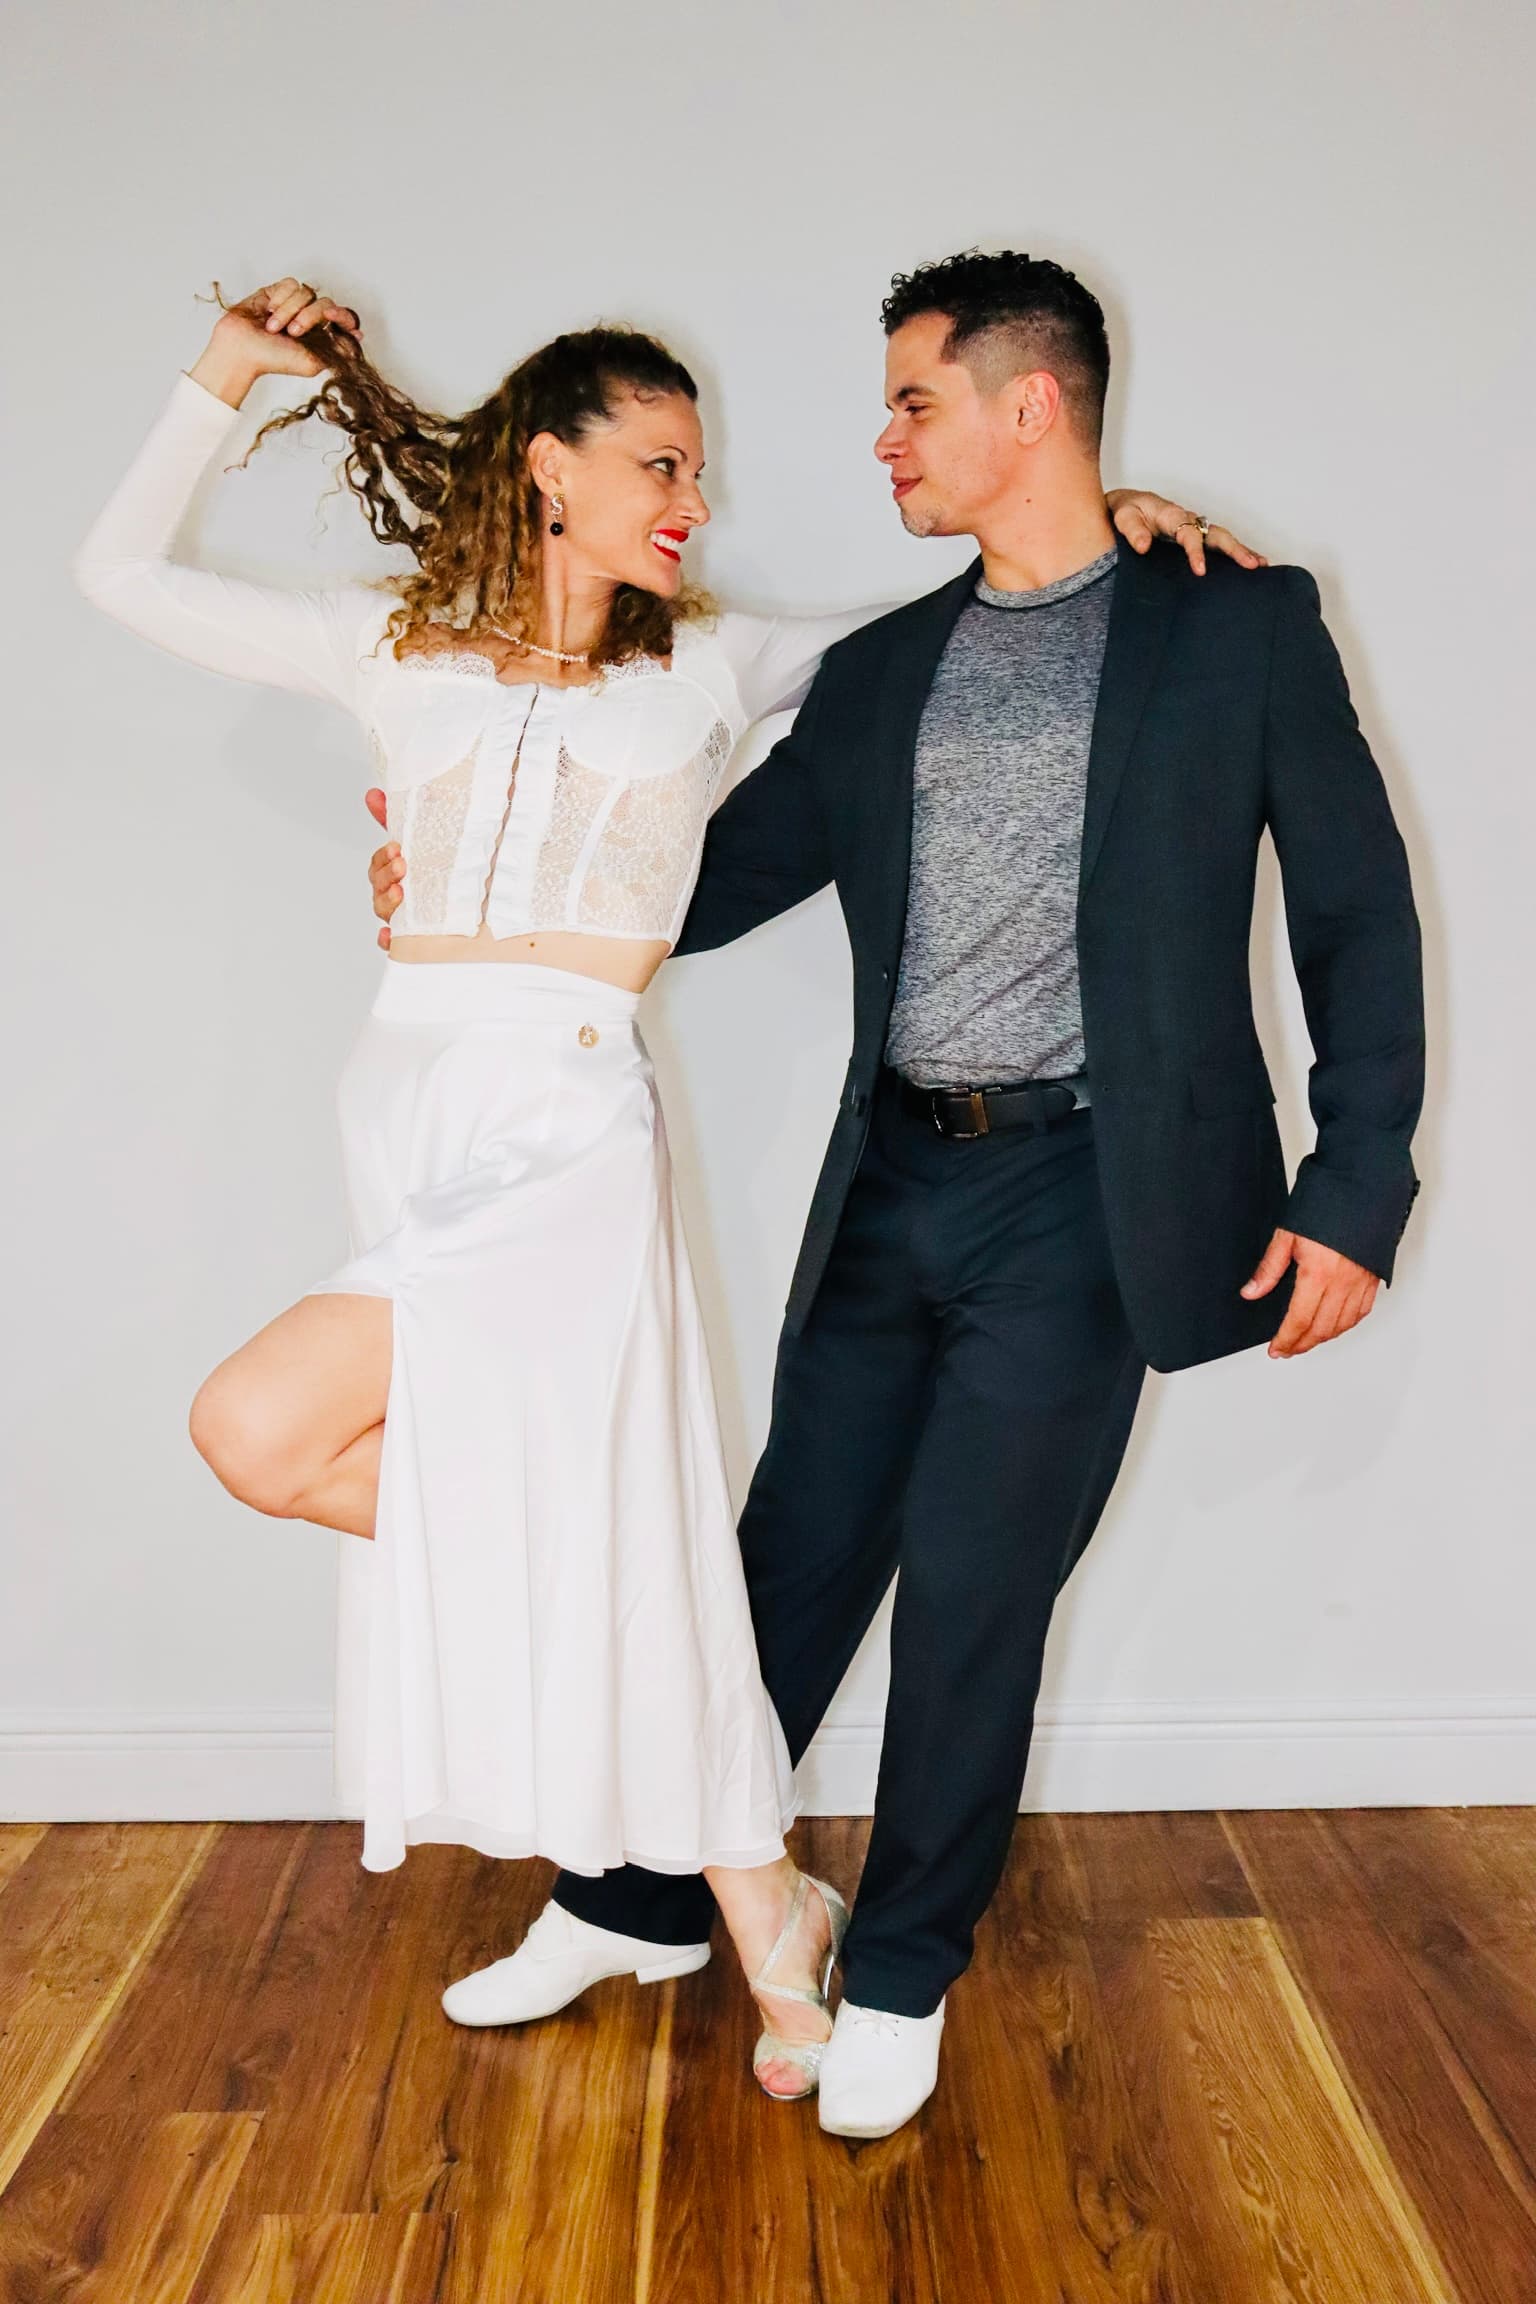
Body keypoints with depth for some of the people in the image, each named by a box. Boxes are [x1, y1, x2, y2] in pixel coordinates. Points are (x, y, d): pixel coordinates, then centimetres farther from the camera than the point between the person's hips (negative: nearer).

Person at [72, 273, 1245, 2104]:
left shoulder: (709, 670, 10)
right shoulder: (399, 650, 13)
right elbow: (123, 574, 19)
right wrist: (227, 379, 15)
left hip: (568, 1138, -3)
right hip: (409, 1113, 3)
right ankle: (771, 1938, 19)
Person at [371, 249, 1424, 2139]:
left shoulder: (1240, 626, 0)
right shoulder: (875, 674, 12)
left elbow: (1357, 915, 0)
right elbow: (714, 883, 17)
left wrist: (1354, 1187, -7)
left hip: (1083, 1192, -4)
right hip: (892, 1185, 4)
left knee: (970, 1590, 2)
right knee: (793, 1553, 11)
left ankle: (901, 1973, 26)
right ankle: (644, 1898, 32)